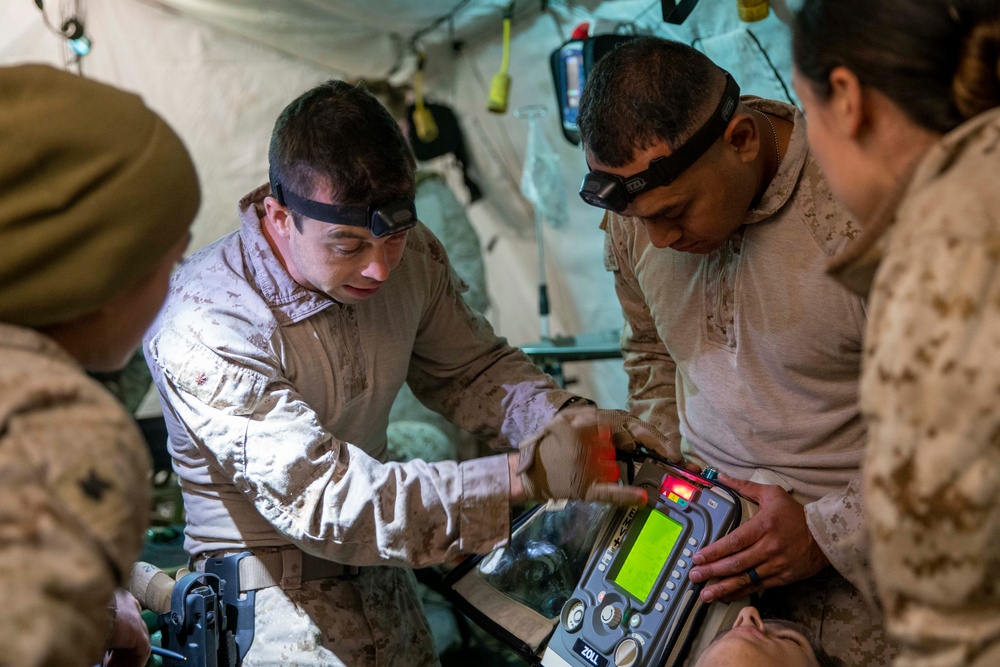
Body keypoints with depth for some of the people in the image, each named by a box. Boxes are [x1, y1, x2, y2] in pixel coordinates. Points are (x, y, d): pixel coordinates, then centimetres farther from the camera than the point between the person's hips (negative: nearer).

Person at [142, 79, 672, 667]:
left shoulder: (409, 255, -7)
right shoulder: (204, 330, -27)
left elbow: (471, 368, 8)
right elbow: (320, 499, -33)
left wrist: (560, 419, -14)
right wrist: (525, 474, -39)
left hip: (382, 561, 6)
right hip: (273, 580, -5)